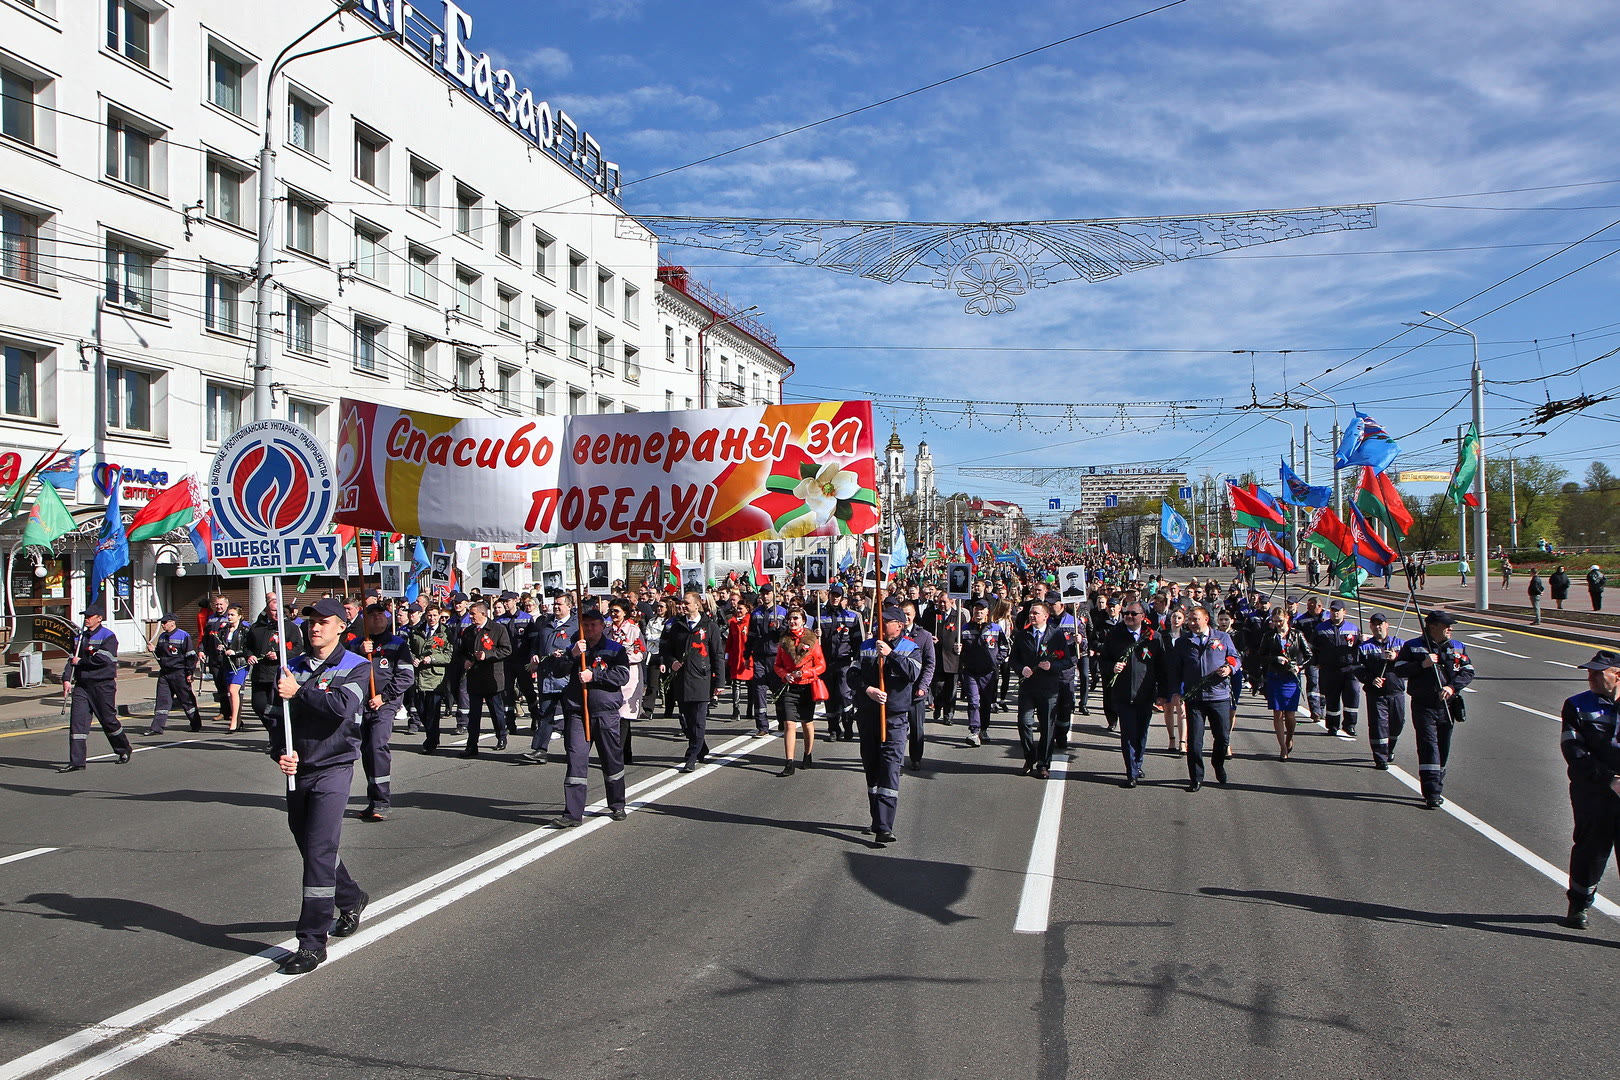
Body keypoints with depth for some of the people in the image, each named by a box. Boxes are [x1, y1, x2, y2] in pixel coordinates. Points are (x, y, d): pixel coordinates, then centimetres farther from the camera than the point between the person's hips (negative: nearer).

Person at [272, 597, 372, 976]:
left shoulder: (355, 667, -2)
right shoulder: (294, 667, 12)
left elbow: (342, 706, -19)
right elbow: (278, 715, 9)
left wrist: (299, 692, -17)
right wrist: (281, 752, -8)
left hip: (333, 768, -6)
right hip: (297, 770, 6)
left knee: (319, 851, -12)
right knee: (310, 847, 16)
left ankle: (313, 942, -8)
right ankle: (351, 899, 41)